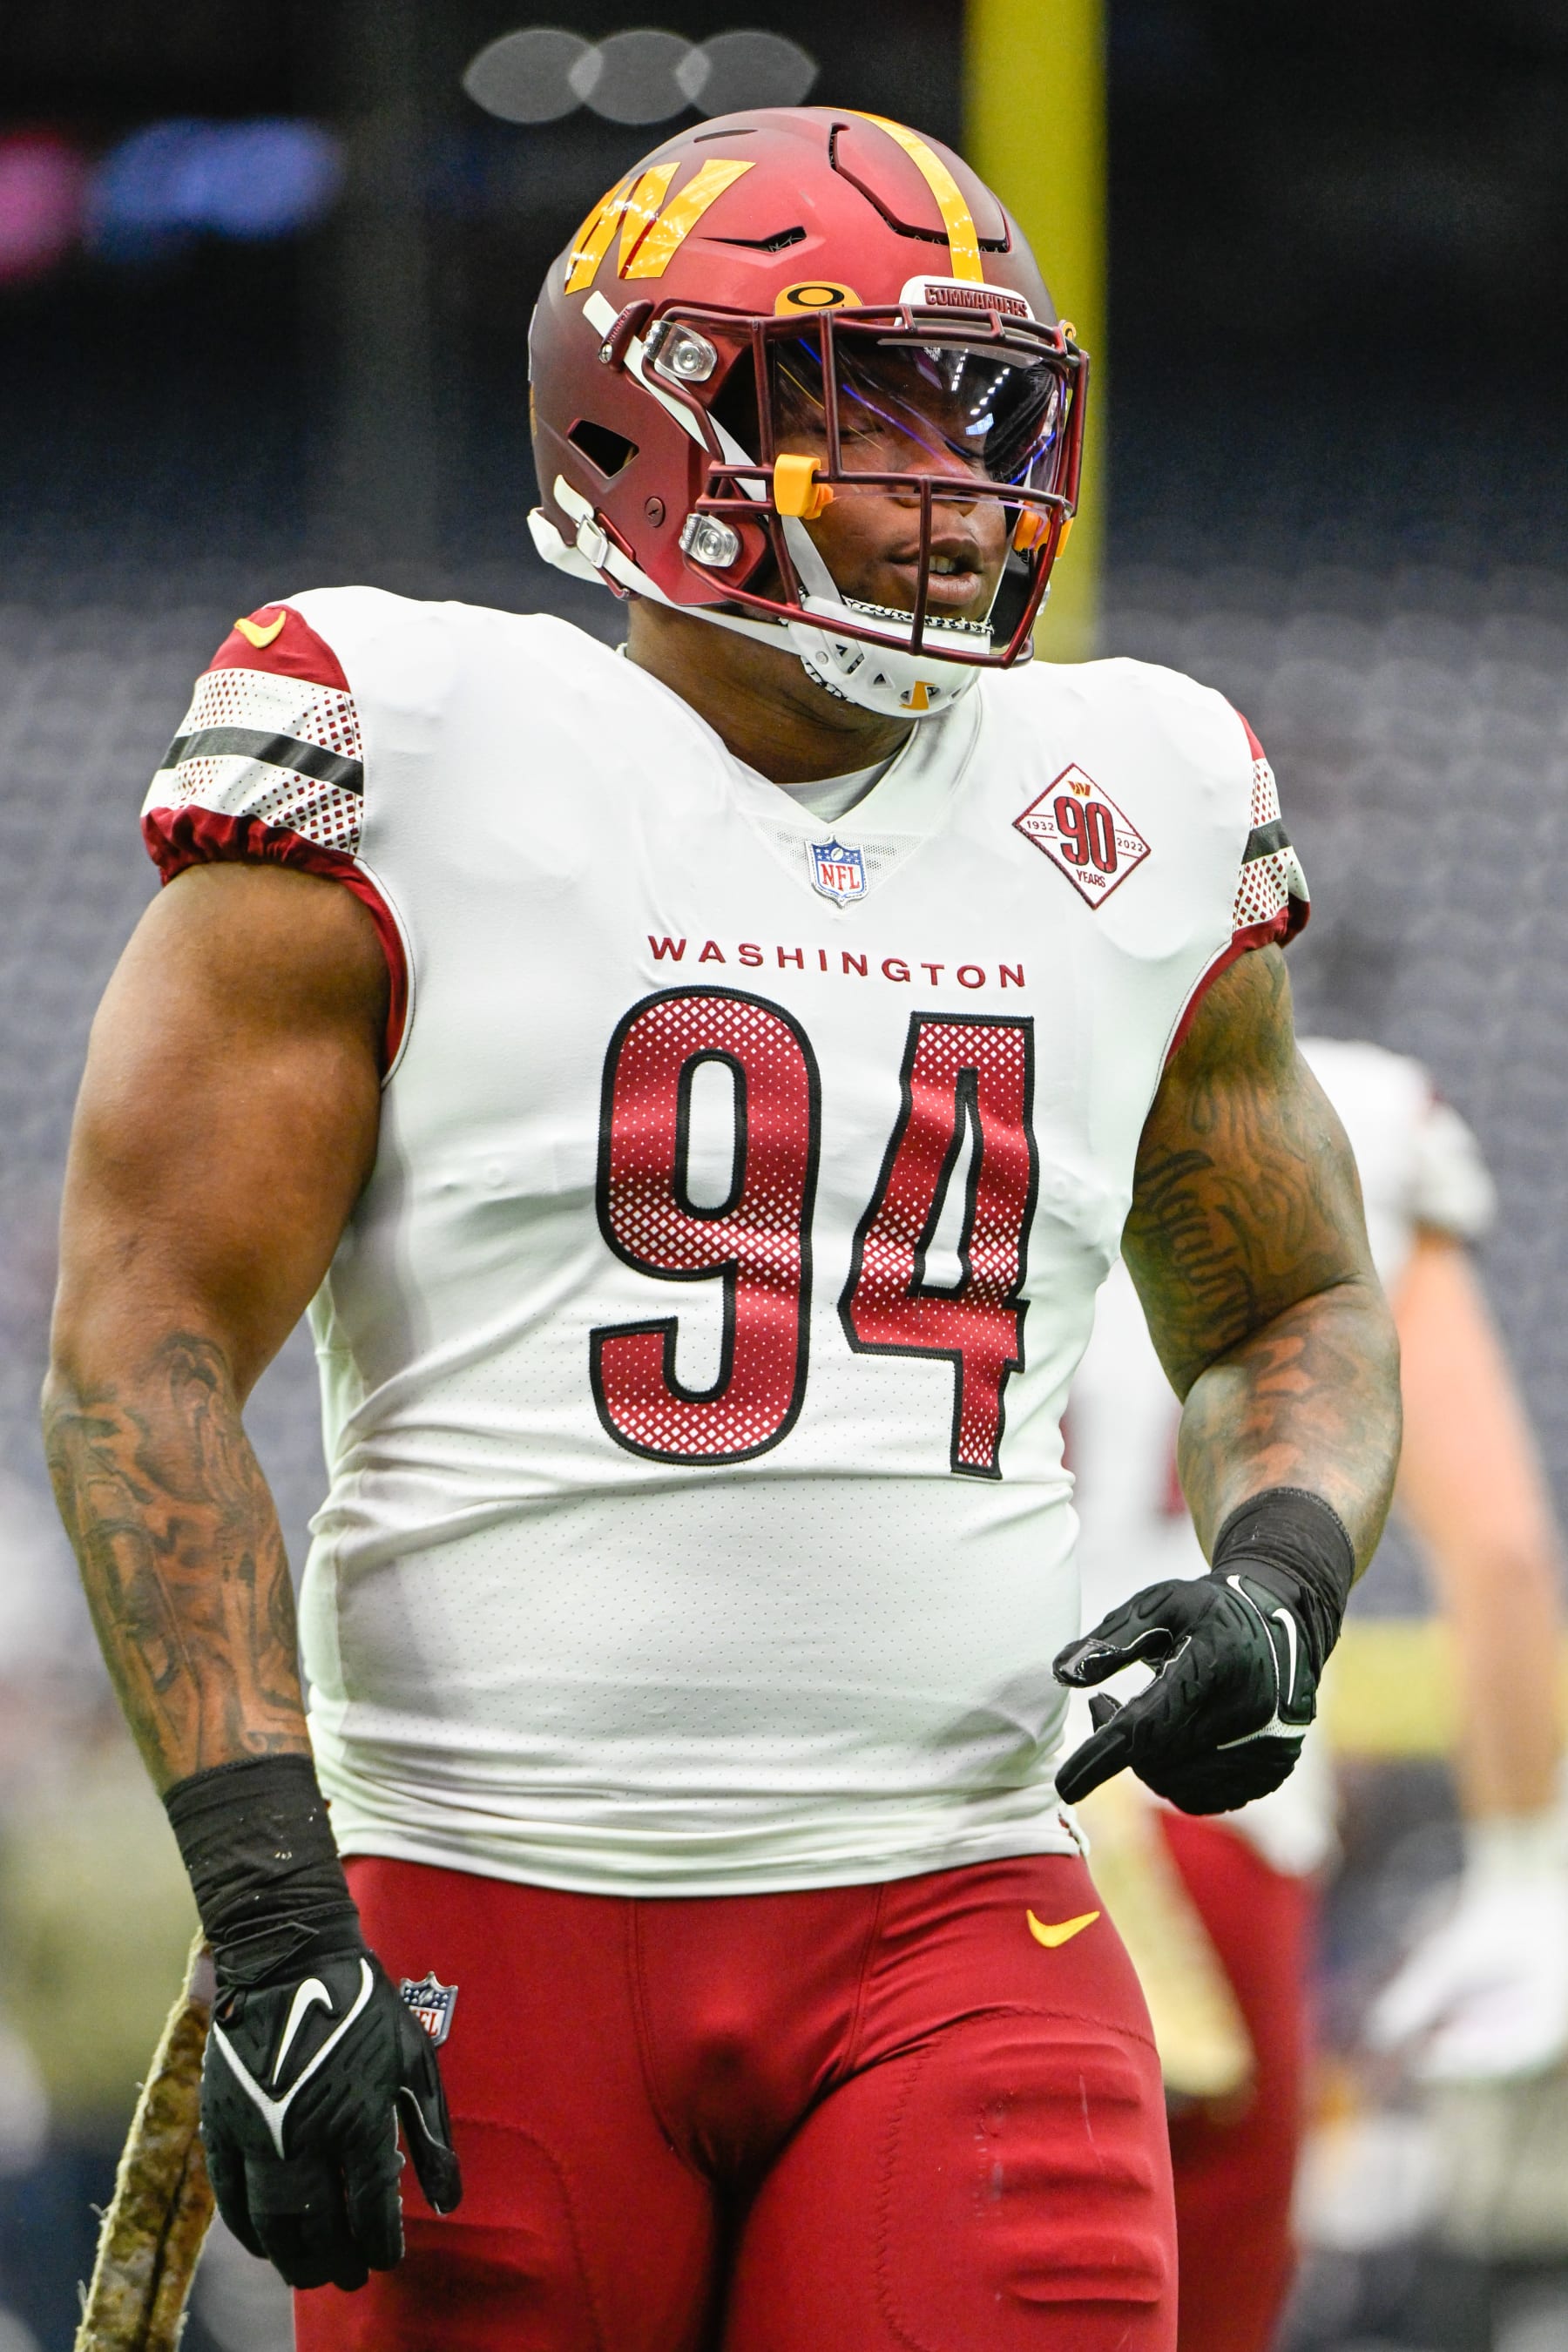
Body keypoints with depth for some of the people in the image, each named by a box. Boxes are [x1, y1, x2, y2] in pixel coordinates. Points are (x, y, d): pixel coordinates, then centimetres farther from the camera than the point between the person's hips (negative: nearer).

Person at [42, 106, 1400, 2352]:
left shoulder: (1130, 830, 12)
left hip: (955, 1920, 3)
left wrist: (1282, 1573, 2)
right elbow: (143, 1349, -6)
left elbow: (1298, 1312, 26)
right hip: (492, 1919, -3)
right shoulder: (411, 766, -2)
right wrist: (268, 1911, -16)